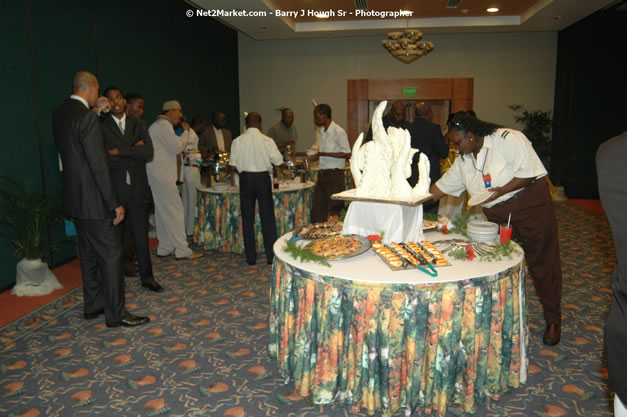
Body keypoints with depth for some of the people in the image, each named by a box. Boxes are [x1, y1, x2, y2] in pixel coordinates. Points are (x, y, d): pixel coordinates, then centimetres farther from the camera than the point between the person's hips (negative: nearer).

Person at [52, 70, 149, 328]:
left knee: (89, 254, 18)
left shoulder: (59, 114, 8)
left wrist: (95, 112, 17)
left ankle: (92, 306, 29)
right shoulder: (87, 118, -19)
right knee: (111, 254, -1)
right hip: (94, 200, -9)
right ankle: (116, 314, 7)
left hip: (75, 200, 9)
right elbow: (98, 165, -21)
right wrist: (115, 203, -18)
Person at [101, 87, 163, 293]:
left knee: (141, 235, 10)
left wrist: (119, 151, -12)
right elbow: (105, 159, -14)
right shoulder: (102, 127, -3)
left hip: (138, 188, 3)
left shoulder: (137, 125, 8)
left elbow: (148, 152, -7)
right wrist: (133, 152, -10)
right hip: (114, 190, -3)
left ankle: (147, 277, 21)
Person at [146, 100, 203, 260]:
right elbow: (177, 147, -17)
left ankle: (164, 248, 19)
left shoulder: (159, 125, 21)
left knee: (162, 211, 12)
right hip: (162, 175, -11)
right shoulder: (163, 125, -12)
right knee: (175, 210, -9)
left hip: (159, 174, 11)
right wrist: (186, 131, -4)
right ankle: (182, 250, -6)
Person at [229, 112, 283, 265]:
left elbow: (233, 164, -2)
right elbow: (278, 161, -3)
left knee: (247, 219, 9)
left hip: (245, 178, 1)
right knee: (267, 218, 7)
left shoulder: (238, 141, -3)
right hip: (263, 178, -1)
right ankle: (271, 255, 9)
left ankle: (251, 257, 12)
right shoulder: (267, 141, -6)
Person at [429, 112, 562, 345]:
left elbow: (529, 172, -18)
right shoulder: (464, 160, 6)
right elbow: (442, 186, 8)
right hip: (496, 213, 6)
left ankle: (553, 321, 17)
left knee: (542, 262, 3)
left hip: (530, 204, -6)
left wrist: (501, 191, -26)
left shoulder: (509, 139, -14)